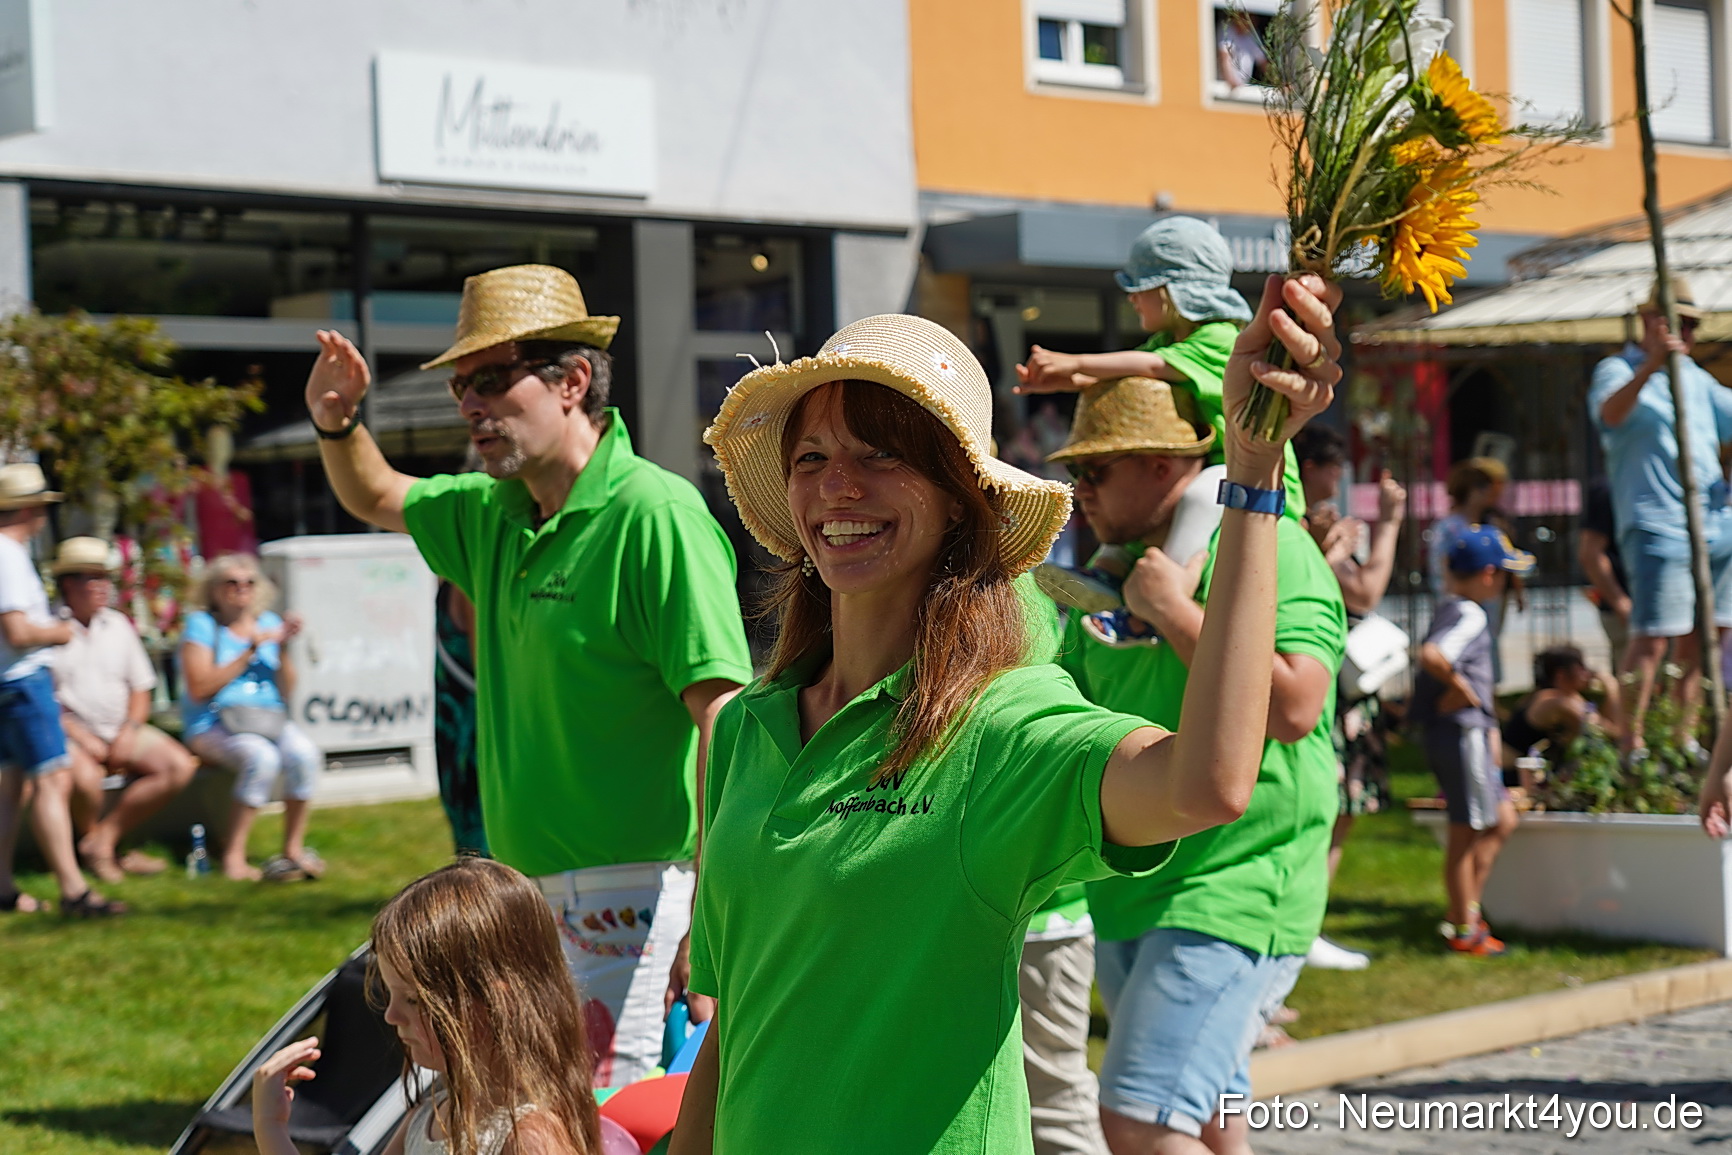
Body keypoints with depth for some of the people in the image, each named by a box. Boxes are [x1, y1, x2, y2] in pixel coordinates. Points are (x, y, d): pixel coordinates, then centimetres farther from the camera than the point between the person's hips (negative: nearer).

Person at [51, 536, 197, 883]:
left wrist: (129, 732, -4)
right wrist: (82, 738, -16)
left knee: (180, 765, -16)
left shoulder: (119, 625, 13)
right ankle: (94, 836, -3)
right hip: (72, 731, -6)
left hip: (121, 729, 6)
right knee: (85, 776, -37)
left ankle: (106, 837, -13)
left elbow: (141, 688, 15)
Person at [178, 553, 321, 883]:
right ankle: (233, 856, -26)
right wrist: (250, 651, -13)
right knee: (262, 757, -35)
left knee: (304, 754, -28)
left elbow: (286, 692, 8)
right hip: (212, 725, -4)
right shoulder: (201, 624, 0)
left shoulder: (268, 622, 13)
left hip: (269, 720, 4)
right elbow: (199, 688, -12)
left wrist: (283, 648, -8)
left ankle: (294, 849, -14)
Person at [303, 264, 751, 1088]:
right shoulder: (491, 514, 11)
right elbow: (377, 499, 32)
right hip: (528, 889, 9)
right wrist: (337, 425, 9)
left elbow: (723, 721, -22)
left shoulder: (656, 514, -16)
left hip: (629, 893, -9)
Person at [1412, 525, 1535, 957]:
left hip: (1470, 732, 10)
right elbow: (1431, 654, -36)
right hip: (1462, 730, -10)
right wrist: (1461, 687, -18)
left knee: (1502, 820, 16)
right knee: (1466, 832, -1)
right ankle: (1465, 929, 7)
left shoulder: (1449, 609, 13)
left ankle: (1466, 909, 18)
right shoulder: (1470, 615, -18)